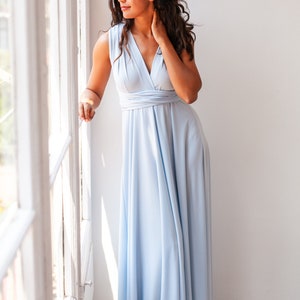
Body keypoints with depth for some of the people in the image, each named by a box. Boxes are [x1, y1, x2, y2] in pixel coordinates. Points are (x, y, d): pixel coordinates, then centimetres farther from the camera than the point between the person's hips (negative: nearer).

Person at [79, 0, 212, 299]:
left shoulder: (178, 37, -1)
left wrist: (162, 40, -12)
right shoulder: (110, 41, -2)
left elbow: (189, 92, -14)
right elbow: (94, 89, 10)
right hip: (141, 140, 0)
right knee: (150, 230, 1)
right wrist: (87, 100, -13)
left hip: (182, 137, 1)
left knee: (185, 228, 5)